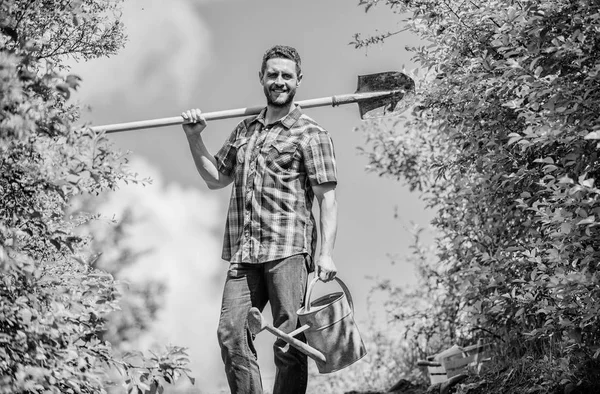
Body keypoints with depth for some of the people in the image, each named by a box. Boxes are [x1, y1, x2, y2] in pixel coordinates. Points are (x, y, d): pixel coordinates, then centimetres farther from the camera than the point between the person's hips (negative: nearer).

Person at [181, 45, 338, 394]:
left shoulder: (311, 135, 3)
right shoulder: (245, 130, 21)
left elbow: (327, 199, -3)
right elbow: (216, 178, 30)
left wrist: (326, 253, -13)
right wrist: (194, 139, 17)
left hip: (288, 248, -5)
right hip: (243, 252, 5)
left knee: (288, 342, -6)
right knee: (231, 333, -3)